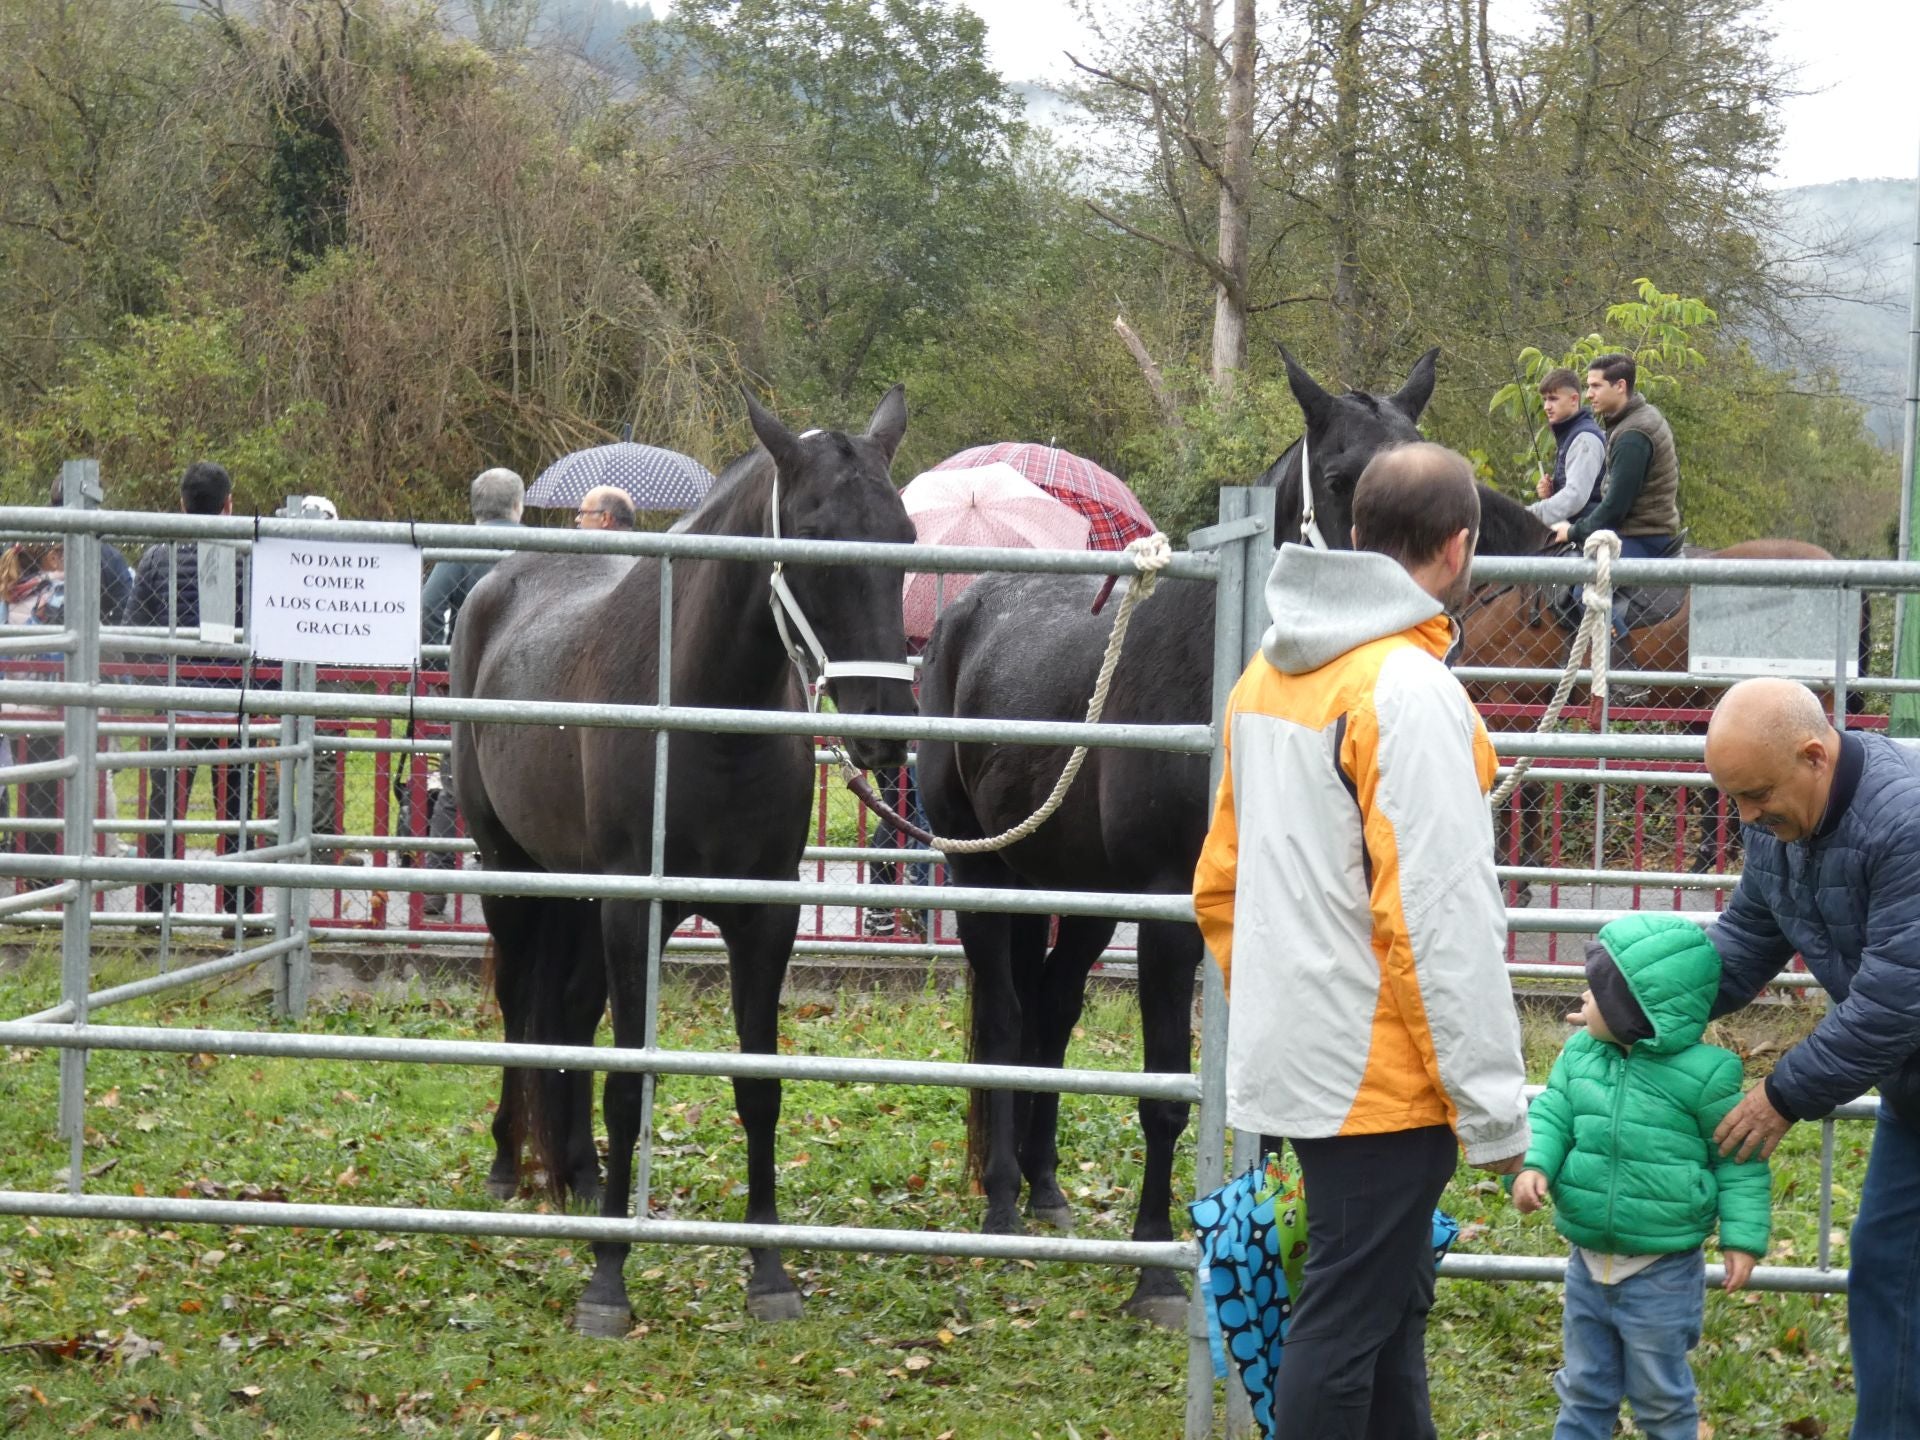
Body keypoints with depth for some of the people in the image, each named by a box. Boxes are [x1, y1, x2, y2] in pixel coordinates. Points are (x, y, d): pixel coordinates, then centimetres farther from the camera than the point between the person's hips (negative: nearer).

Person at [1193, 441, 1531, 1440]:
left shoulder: (1270, 673, 11)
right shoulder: (1409, 689, -17)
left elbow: (1220, 884, 17)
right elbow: (1439, 919, -21)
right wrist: (1492, 1109, -17)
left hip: (1295, 1056, 9)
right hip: (1381, 1076, -9)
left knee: (1387, 1300, 19)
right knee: (1347, 1324, -3)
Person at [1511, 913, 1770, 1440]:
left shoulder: (1702, 1074, -15)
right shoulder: (1579, 1054, -1)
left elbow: (1739, 1159, -7)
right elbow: (1551, 1113, 0)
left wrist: (1743, 1237, -9)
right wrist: (1534, 1165, -20)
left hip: (1661, 1275, -5)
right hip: (1589, 1264, 5)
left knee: (1660, 1395, 8)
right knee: (1584, 1386, 18)